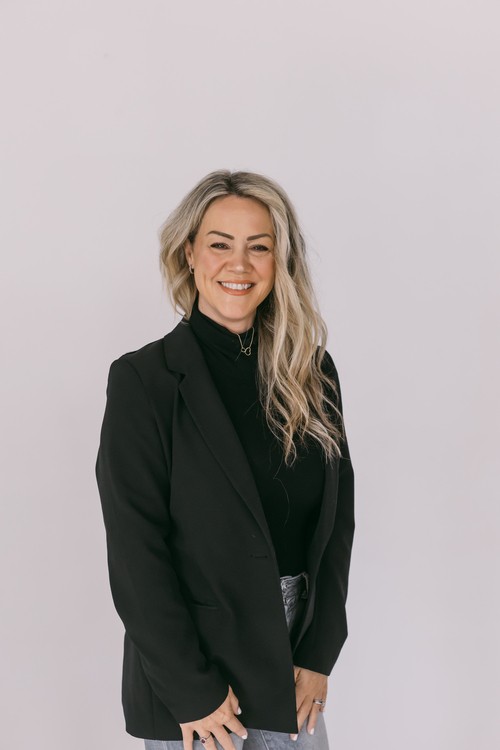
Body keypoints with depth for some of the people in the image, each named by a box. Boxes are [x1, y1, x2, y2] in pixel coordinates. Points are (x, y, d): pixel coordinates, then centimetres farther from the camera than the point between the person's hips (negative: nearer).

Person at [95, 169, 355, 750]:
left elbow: (337, 517, 3)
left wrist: (319, 655, -2)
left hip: (295, 654, 4)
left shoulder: (311, 372, 1)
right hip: (190, 672, -4)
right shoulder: (143, 379, -12)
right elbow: (135, 554, -14)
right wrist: (193, 691, -13)